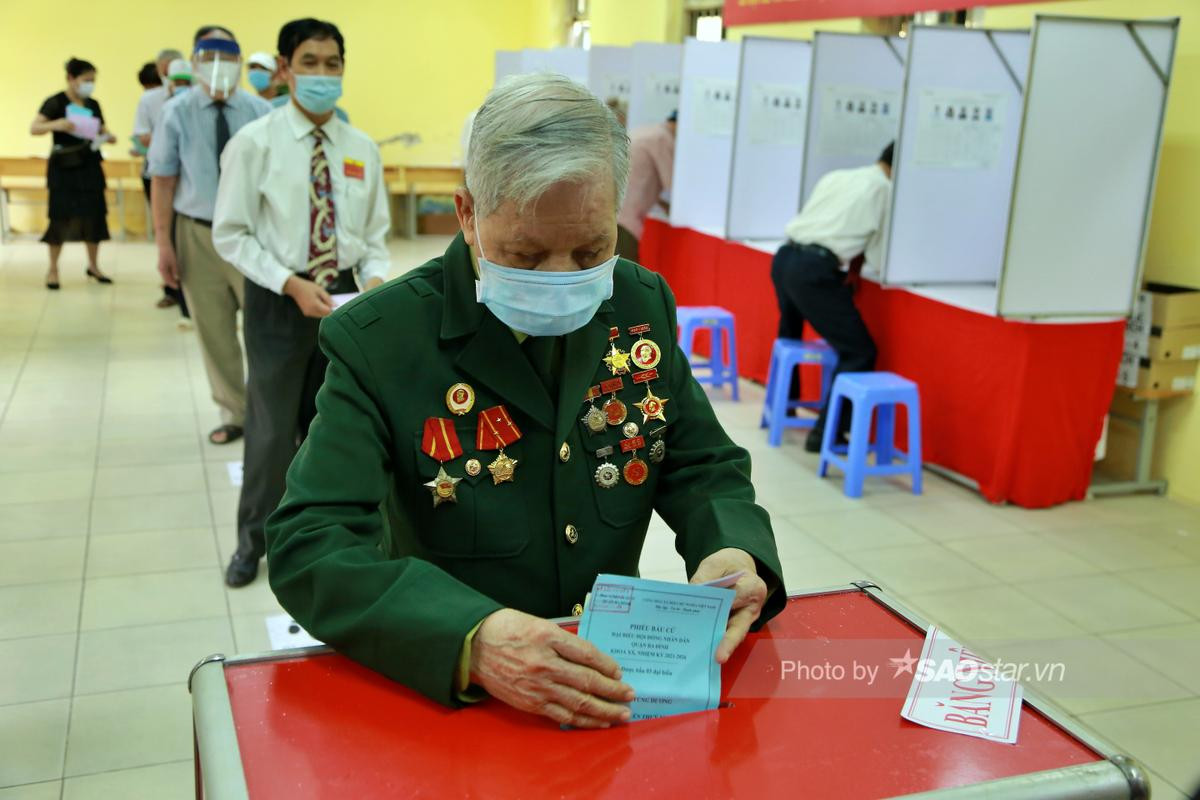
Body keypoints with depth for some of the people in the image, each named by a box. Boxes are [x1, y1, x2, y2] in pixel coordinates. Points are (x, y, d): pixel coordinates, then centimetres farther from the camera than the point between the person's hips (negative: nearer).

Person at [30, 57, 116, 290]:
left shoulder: (93, 104, 9)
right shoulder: (55, 102, -7)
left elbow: (102, 130, 17)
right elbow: (34, 128, -13)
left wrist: (108, 136, -7)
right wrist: (56, 125, -31)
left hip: (89, 166, 5)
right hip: (64, 167, -5)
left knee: (95, 214, 4)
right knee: (61, 216, -4)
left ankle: (93, 265, 19)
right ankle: (53, 268, 9)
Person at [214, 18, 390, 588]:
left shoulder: (362, 149, 1)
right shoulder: (253, 143, -10)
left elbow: (375, 233, 7)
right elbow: (230, 234, -10)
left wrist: (376, 279, -12)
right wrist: (292, 284, -20)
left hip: (343, 295, 4)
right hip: (278, 299, -3)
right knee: (272, 428, 4)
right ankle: (254, 538, 27)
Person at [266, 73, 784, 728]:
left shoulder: (643, 305, 0)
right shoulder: (378, 340, -13)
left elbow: (703, 467, 7)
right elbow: (308, 548, -19)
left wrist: (733, 552, -16)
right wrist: (471, 640, -36)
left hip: (616, 669, 2)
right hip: (442, 690, -1)